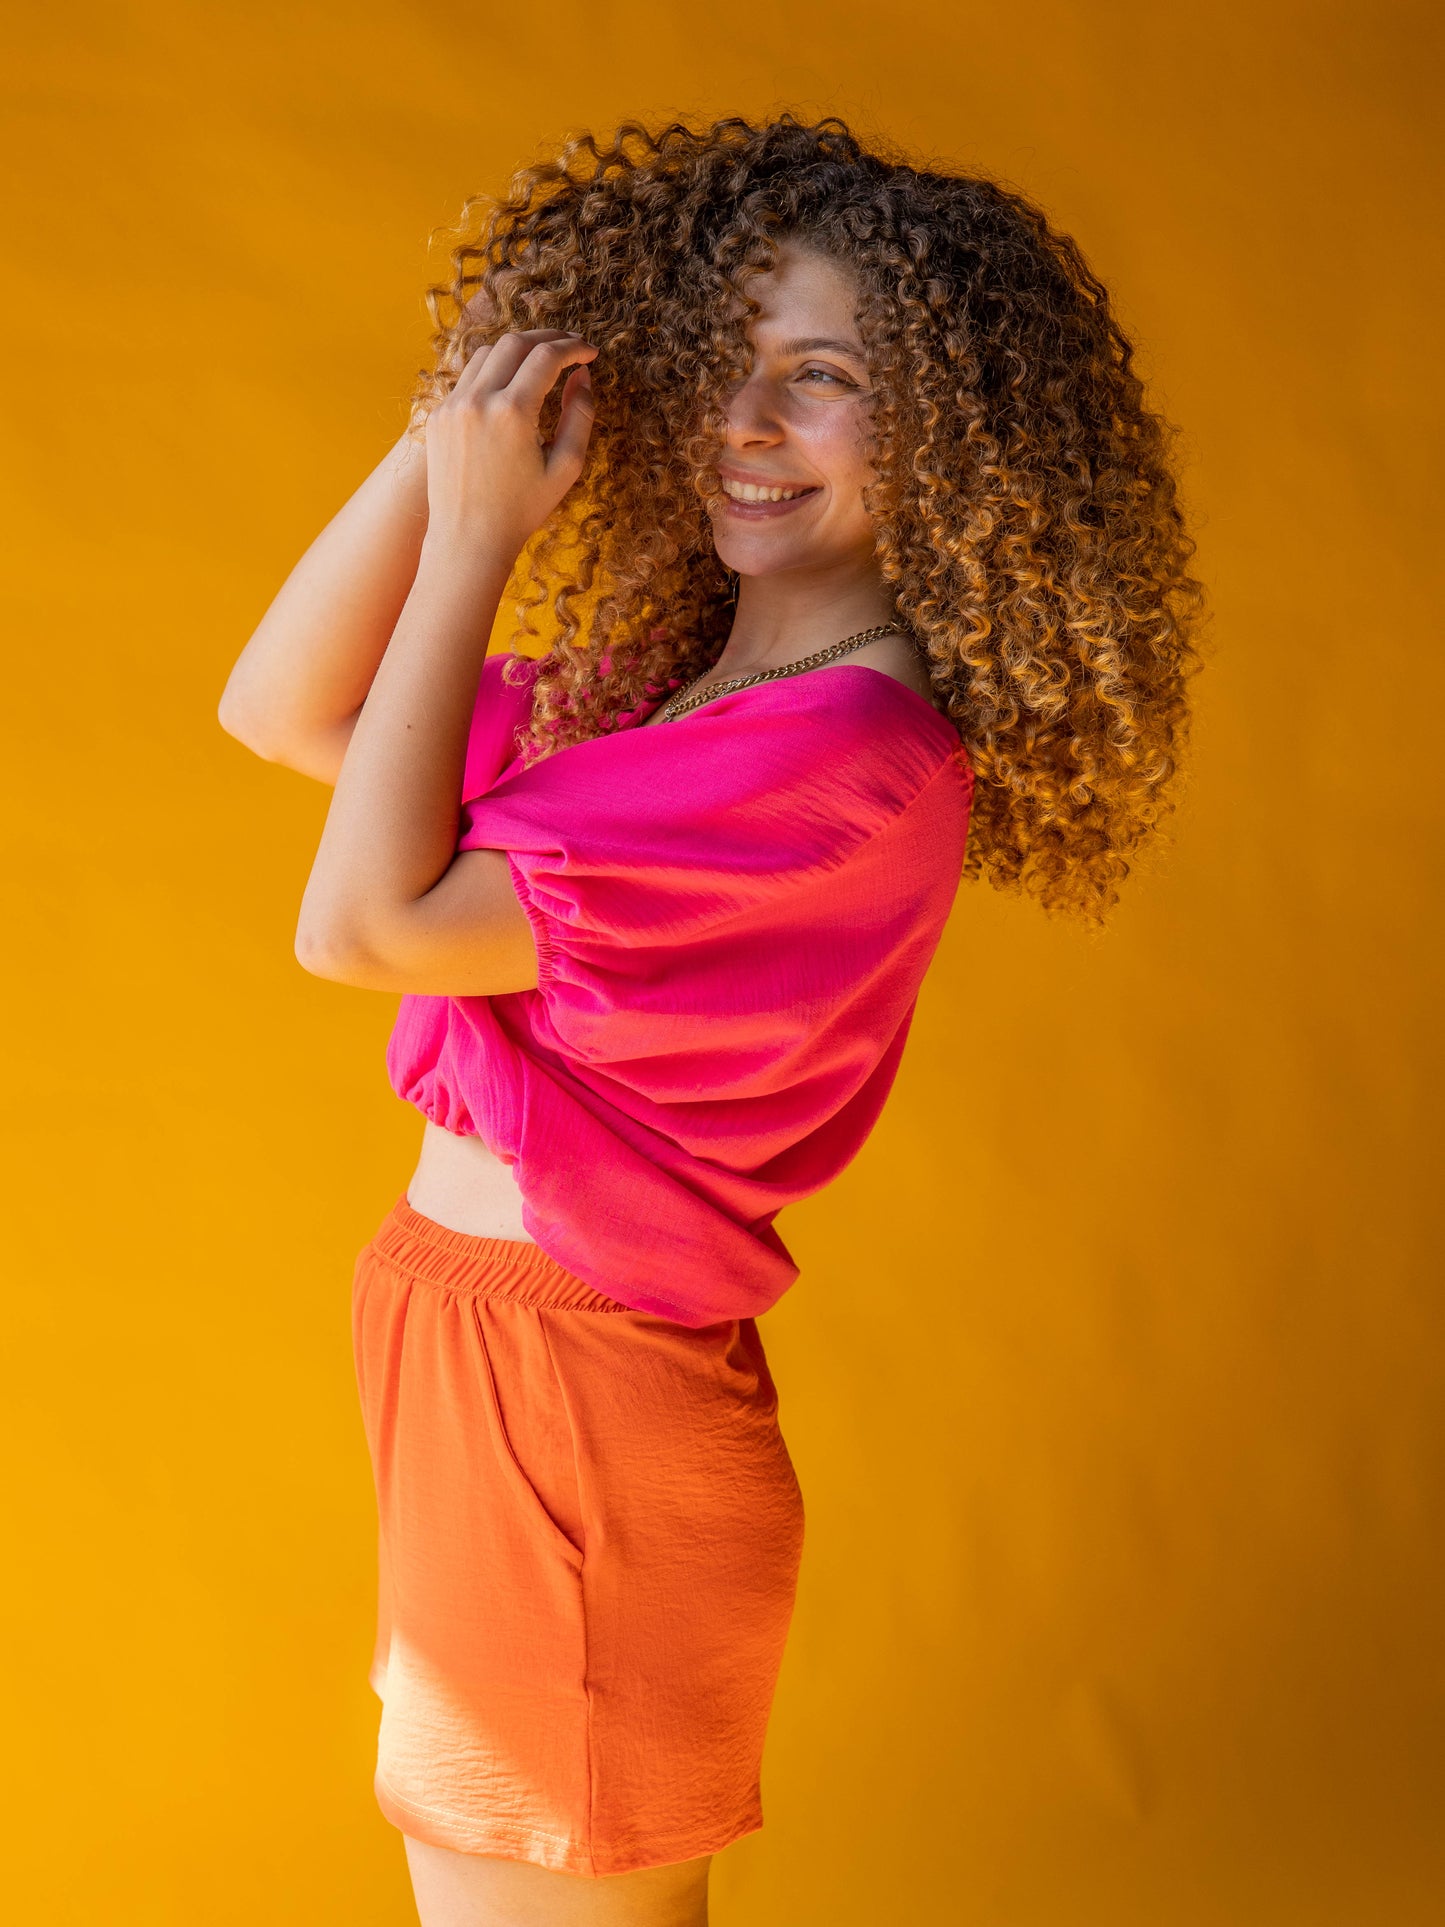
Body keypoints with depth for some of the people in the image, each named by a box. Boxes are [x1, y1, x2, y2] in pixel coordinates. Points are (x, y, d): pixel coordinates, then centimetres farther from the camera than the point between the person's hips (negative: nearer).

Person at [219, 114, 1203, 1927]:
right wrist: (448, 431, -3)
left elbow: (360, 922, -19)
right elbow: (279, 711, 8)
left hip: (579, 1402, -9)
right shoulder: (661, 690, 7)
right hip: (468, 1364, 9)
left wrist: (474, 536, -12)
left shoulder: (852, 749, -21)